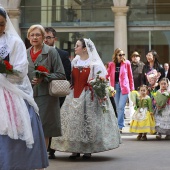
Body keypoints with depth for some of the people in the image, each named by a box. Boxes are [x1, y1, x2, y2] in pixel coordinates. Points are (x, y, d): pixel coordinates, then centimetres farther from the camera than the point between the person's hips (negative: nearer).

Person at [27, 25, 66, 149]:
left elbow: (61, 75, -4)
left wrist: (44, 78, -16)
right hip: (28, 96, 4)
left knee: (44, 132, 0)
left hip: (45, 96, -4)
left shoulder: (51, 52, 0)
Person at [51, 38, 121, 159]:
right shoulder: (74, 62, 12)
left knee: (89, 122, -1)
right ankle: (76, 149, 9)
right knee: (73, 122, 2)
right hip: (75, 97, 5)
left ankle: (88, 150, 8)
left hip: (89, 97, -5)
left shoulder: (94, 64, -3)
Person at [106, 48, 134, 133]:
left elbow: (130, 76, 4)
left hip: (124, 87, -3)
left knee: (121, 107, -10)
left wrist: (132, 88, 5)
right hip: (115, 86, 3)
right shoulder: (111, 64, 5)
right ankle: (121, 124, 18)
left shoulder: (127, 63, 0)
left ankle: (120, 126, -6)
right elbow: (107, 75, 7)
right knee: (118, 107, 7)